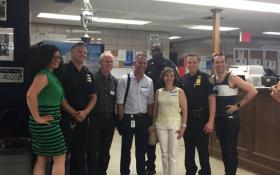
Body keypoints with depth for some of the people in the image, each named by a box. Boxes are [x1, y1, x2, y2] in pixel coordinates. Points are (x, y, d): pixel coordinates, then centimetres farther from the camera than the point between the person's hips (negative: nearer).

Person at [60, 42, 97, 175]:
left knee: (80, 154, 15)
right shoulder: (63, 70, -6)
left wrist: (85, 112, -4)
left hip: (83, 119, 6)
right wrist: (72, 113, -10)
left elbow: (93, 97, 12)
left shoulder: (88, 74, 11)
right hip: (65, 118, -6)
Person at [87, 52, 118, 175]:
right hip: (95, 118, -4)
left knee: (105, 150, 14)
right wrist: (88, 115, -8)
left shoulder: (115, 81, 7)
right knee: (93, 149, 3)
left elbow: (117, 101, 10)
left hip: (109, 119, 4)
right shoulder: (93, 78, -6)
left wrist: (116, 118, 6)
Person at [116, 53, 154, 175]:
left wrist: (150, 120, 4)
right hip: (127, 118, -3)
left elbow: (150, 102, 6)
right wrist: (121, 120, -7)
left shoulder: (149, 81, 2)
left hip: (143, 119, 3)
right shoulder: (124, 80, -8)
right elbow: (120, 102, -7)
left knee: (141, 149, 15)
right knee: (126, 149, 11)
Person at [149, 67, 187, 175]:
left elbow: (184, 110, -4)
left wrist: (183, 126, -10)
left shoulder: (179, 91, -3)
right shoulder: (158, 92, 5)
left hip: (175, 125, -3)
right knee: (164, 154, 10)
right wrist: (154, 124, 11)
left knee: (172, 155, 0)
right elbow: (155, 109, 11)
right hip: (161, 125, 3)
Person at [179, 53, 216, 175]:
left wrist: (210, 121, -16)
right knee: (188, 148, 15)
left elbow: (212, 99, -11)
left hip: (201, 119, -4)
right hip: (187, 119, 5)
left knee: (203, 149, 4)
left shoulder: (205, 78, -7)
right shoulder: (183, 80, 7)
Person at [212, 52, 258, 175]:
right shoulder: (211, 79, 3)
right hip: (218, 119, 6)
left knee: (230, 148, -3)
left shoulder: (232, 78, -13)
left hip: (231, 118, -6)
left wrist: (238, 105, -15)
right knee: (223, 147, 15)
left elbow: (253, 91, -18)